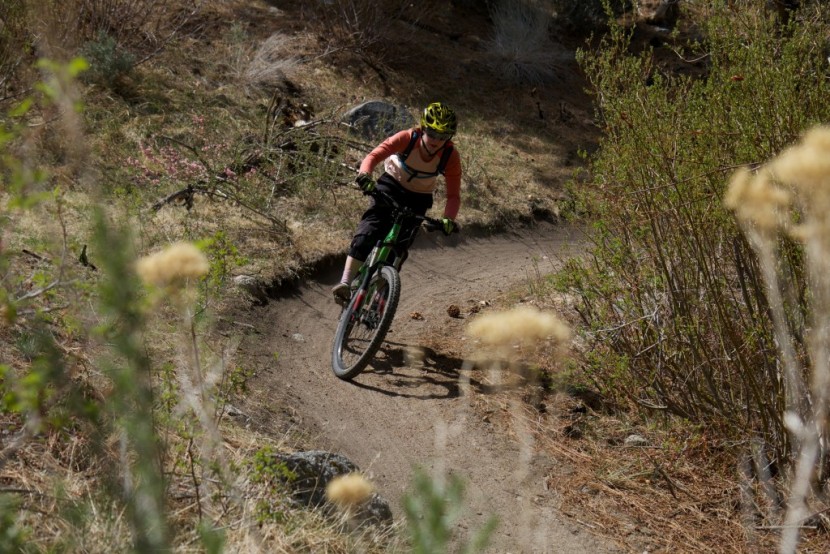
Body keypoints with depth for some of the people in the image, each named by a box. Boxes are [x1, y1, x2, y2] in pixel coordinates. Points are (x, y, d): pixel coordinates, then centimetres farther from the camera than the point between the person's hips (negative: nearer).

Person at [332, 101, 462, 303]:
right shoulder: (407, 138, -27)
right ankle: (345, 284, -23)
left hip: (418, 198, 1)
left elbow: (453, 195, -22)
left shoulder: (450, 156, -24)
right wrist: (364, 175, -55)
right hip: (392, 185, -1)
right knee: (367, 233, -21)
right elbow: (374, 156, -34)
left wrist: (448, 219, -41)